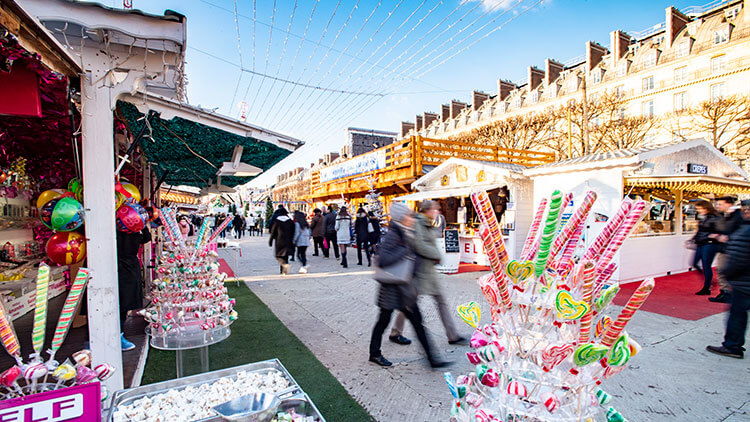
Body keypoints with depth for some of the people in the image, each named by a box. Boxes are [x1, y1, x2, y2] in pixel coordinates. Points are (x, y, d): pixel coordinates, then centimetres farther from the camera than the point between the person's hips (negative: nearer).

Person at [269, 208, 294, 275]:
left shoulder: (276, 221, -4)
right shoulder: (290, 221, 4)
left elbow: (273, 232, -1)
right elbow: (293, 232, 6)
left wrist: (270, 241, 8)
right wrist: (293, 242, 13)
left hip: (279, 241, -3)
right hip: (288, 242, 3)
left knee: (278, 255, 5)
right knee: (285, 256, 11)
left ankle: (284, 264, -22)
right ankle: (283, 271, 13)